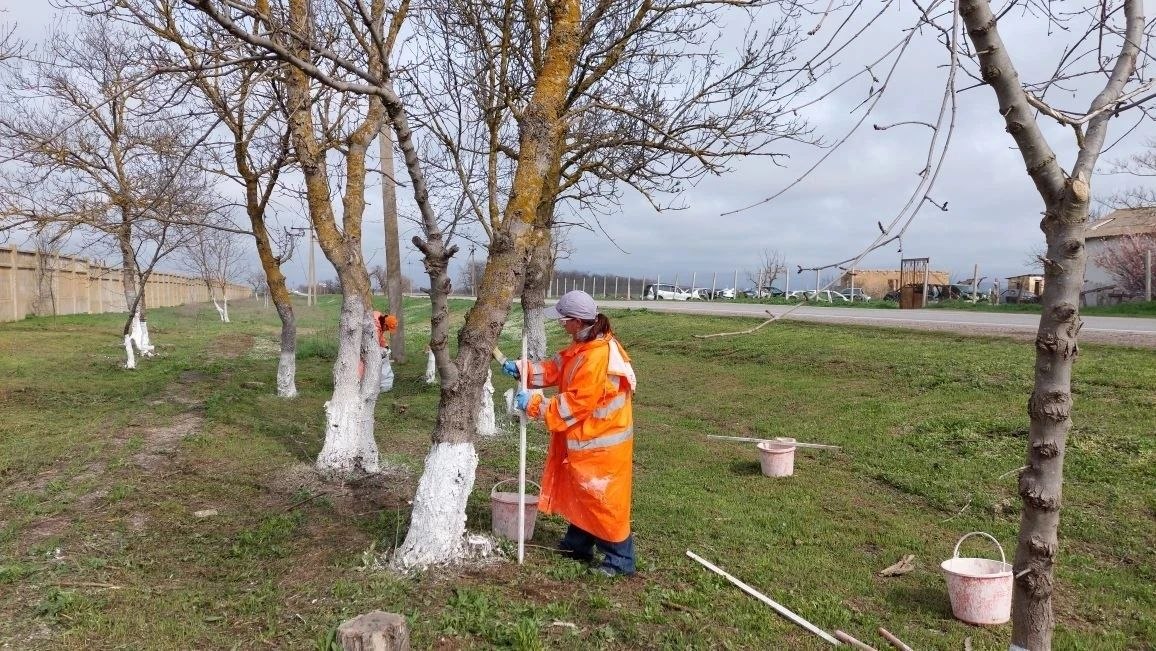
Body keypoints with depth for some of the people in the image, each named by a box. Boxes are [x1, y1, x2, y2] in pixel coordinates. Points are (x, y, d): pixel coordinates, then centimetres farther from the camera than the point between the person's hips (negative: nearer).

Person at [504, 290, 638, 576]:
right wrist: (521, 369, 2)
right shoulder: (584, 345, 3)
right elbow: (556, 368, 12)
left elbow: (575, 404, -27)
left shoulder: (598, 357, -30)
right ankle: (578, 544, 38)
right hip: (584, 438, 10)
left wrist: (534, 404, -20)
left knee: (603, 499, 1)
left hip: (600, 441, -10)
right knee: (580, 492, 22)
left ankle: (620, 559, 14)